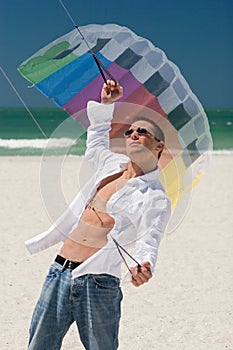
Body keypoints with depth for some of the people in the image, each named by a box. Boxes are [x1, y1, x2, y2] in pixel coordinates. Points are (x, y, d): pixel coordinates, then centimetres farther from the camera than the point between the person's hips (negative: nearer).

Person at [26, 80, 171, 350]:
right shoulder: (113, 163, 16)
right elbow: (96, 140, 40)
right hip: (59, 273, 6)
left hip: (98, 284, -6)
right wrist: (106, 105, 31)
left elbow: (149, 239, -21)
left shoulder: (155, 198, -4)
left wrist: (144, 265, -42)